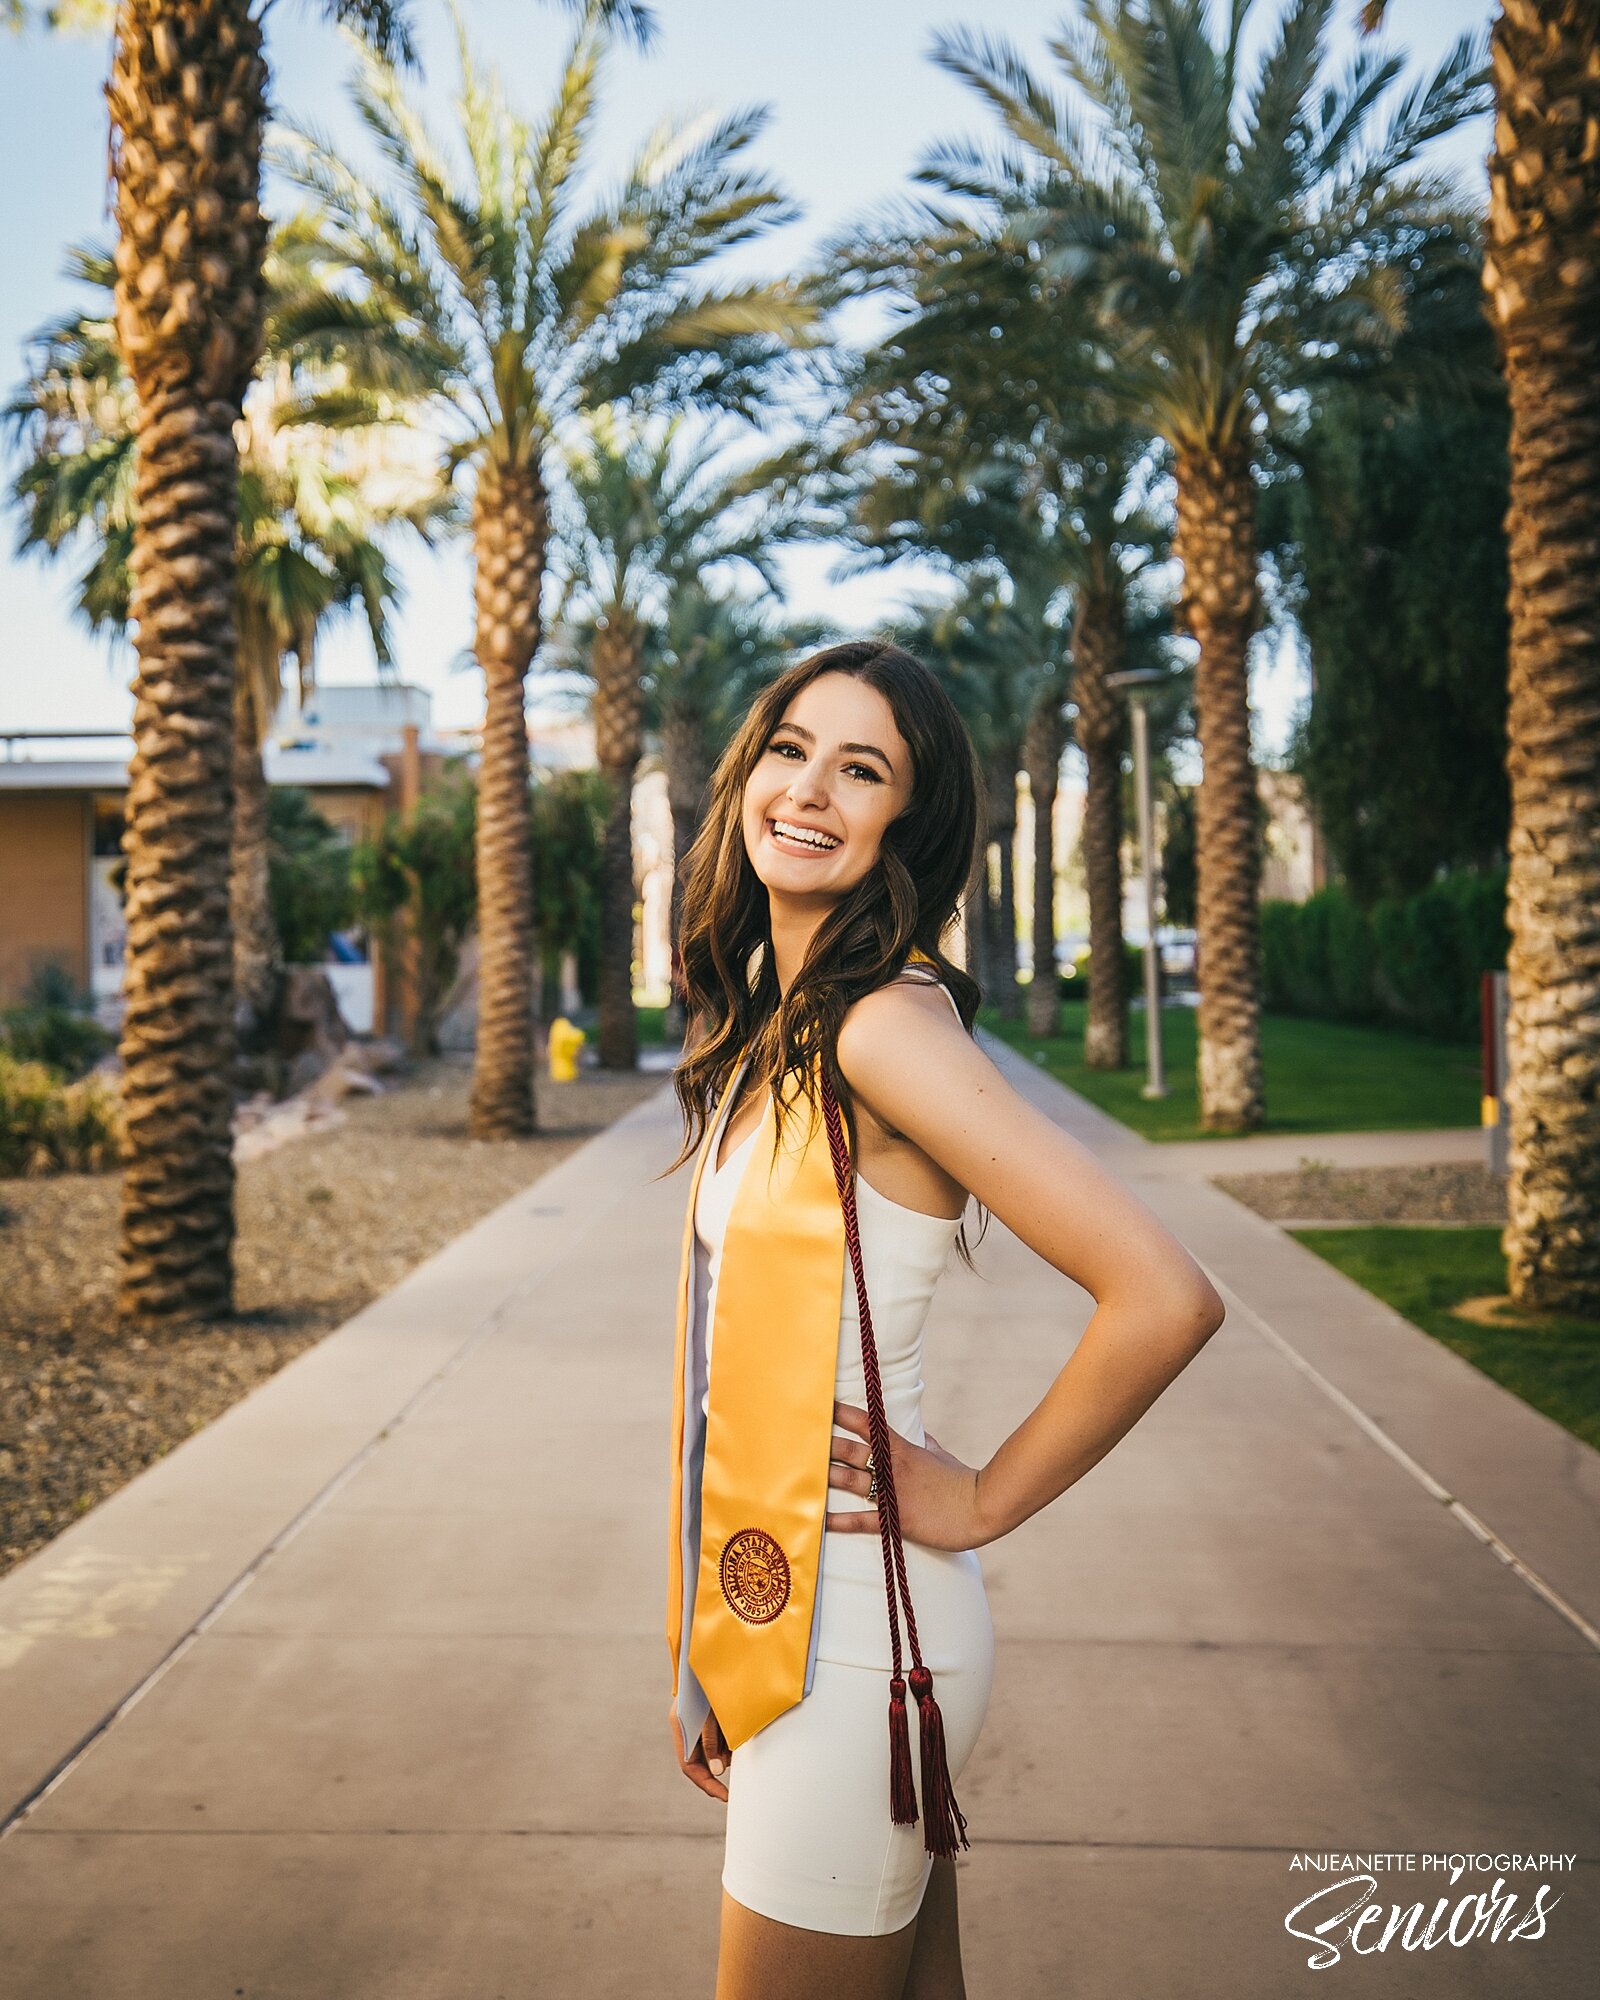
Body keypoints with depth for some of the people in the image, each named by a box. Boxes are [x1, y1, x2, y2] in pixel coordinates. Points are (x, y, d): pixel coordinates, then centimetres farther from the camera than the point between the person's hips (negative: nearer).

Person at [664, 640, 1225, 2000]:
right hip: (781, 1621, 8)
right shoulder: (772, 1028, 8)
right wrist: (709, 1658, 16)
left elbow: (1165, 1298, -28)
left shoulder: (886, 1025, -19)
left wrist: (986, 1500, -13)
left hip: (852, 1639, -8)